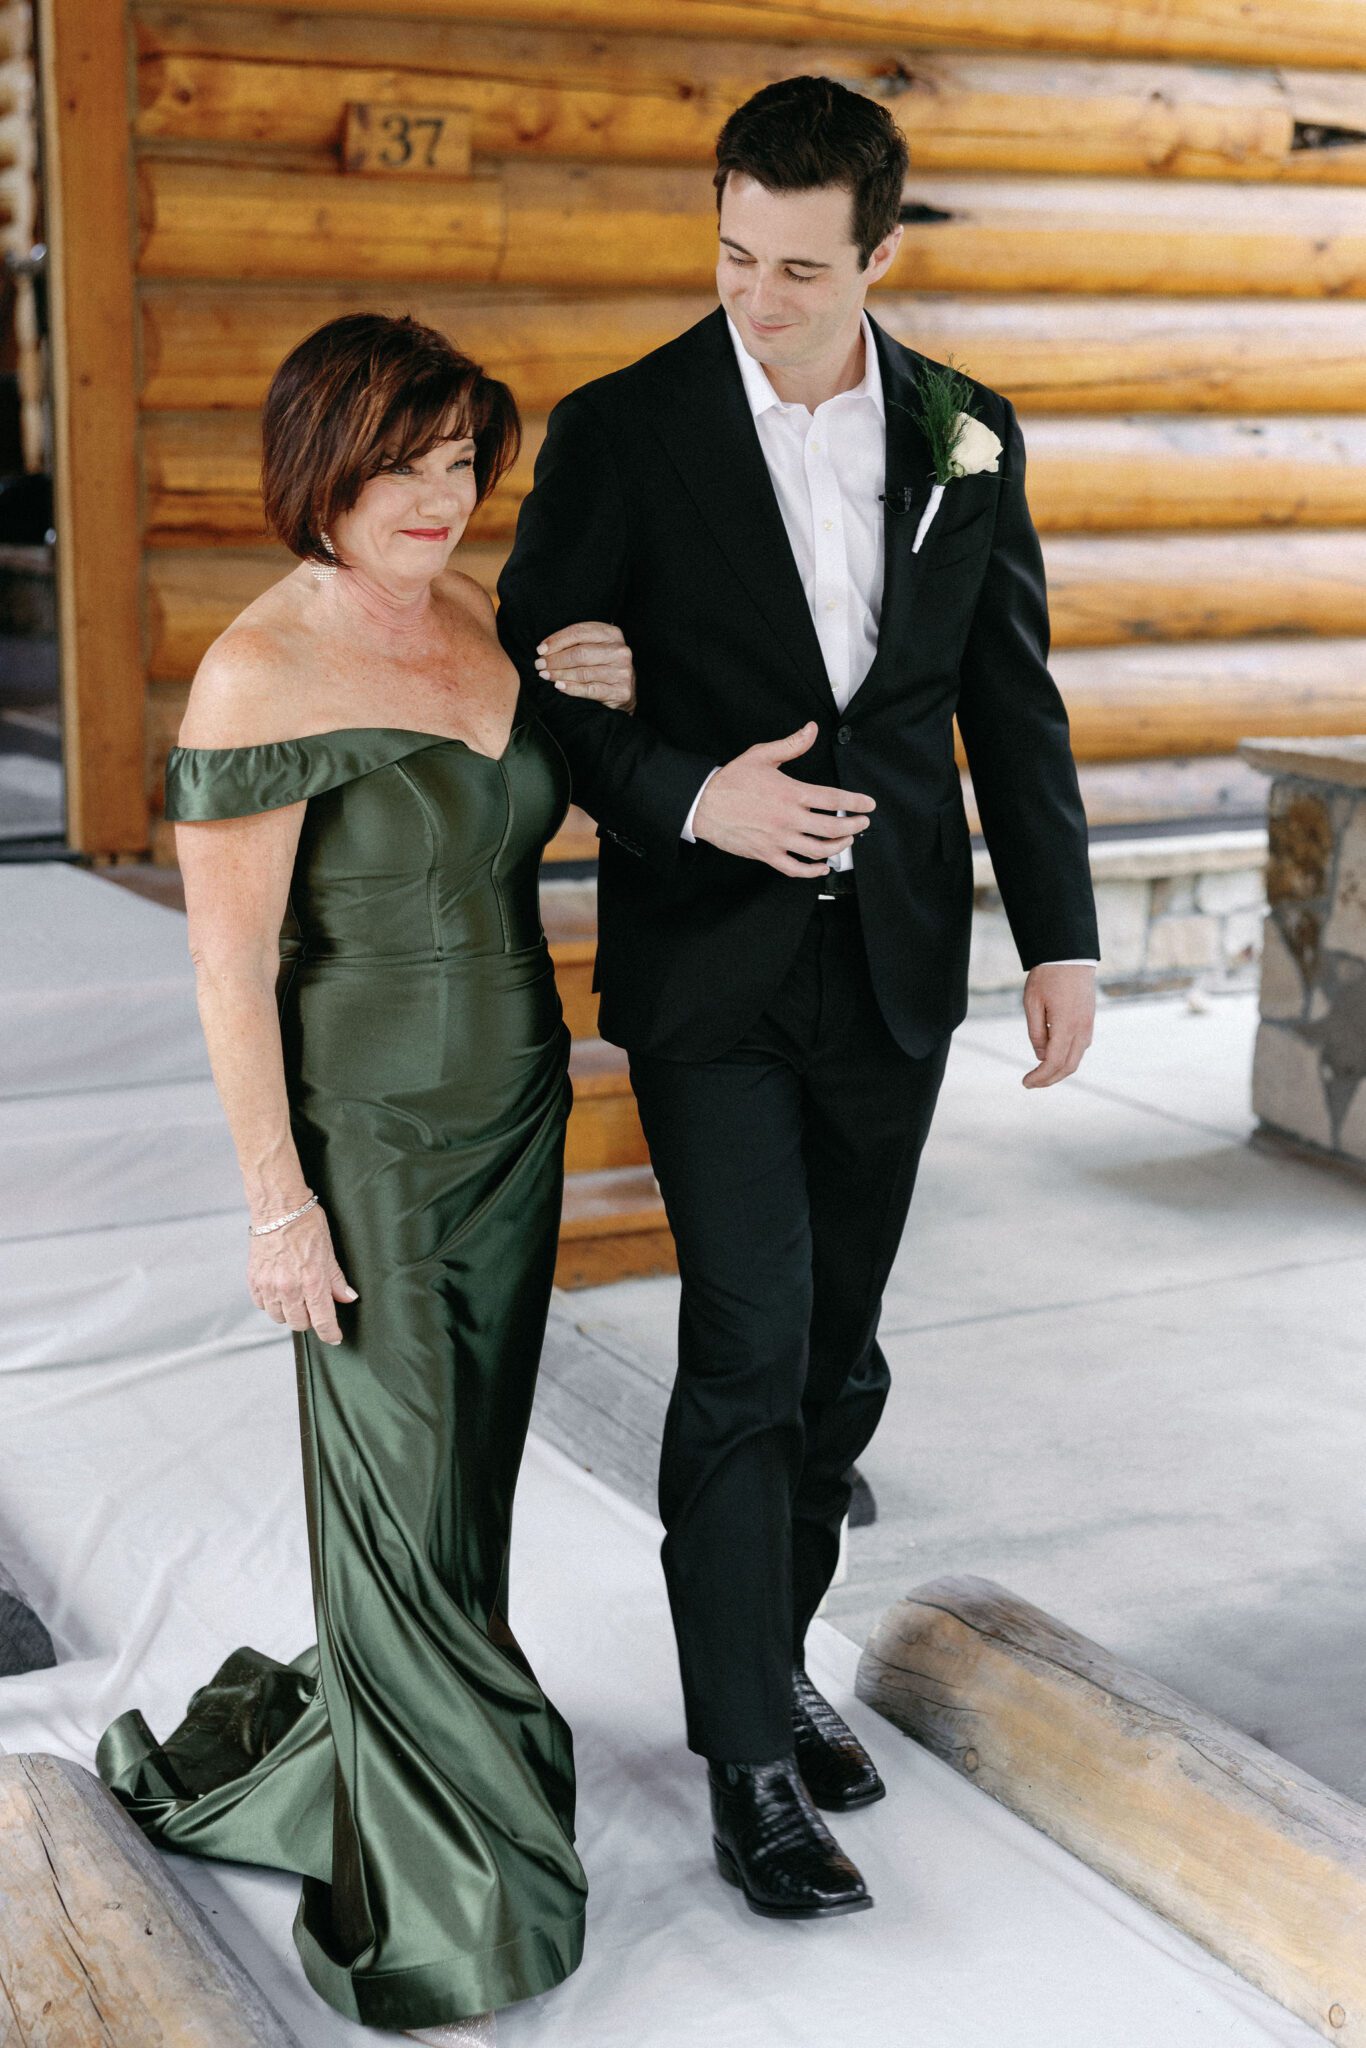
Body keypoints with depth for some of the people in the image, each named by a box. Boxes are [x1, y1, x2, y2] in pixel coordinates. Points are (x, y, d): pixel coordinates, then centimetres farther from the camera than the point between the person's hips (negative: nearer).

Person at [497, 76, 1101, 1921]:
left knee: (839, 1353, 13)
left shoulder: (966, 434, 5)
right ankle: (752, 1769, 5)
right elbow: (538, 677, -3)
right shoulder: (623, 432, -5)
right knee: (749, 1348, -7)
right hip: (712, 962, -4)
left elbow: (1014, 701, 8)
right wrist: (693, 800, -18)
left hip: (892, 966, 4)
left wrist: (1063, 938, 5)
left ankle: (769, 1657, 33)